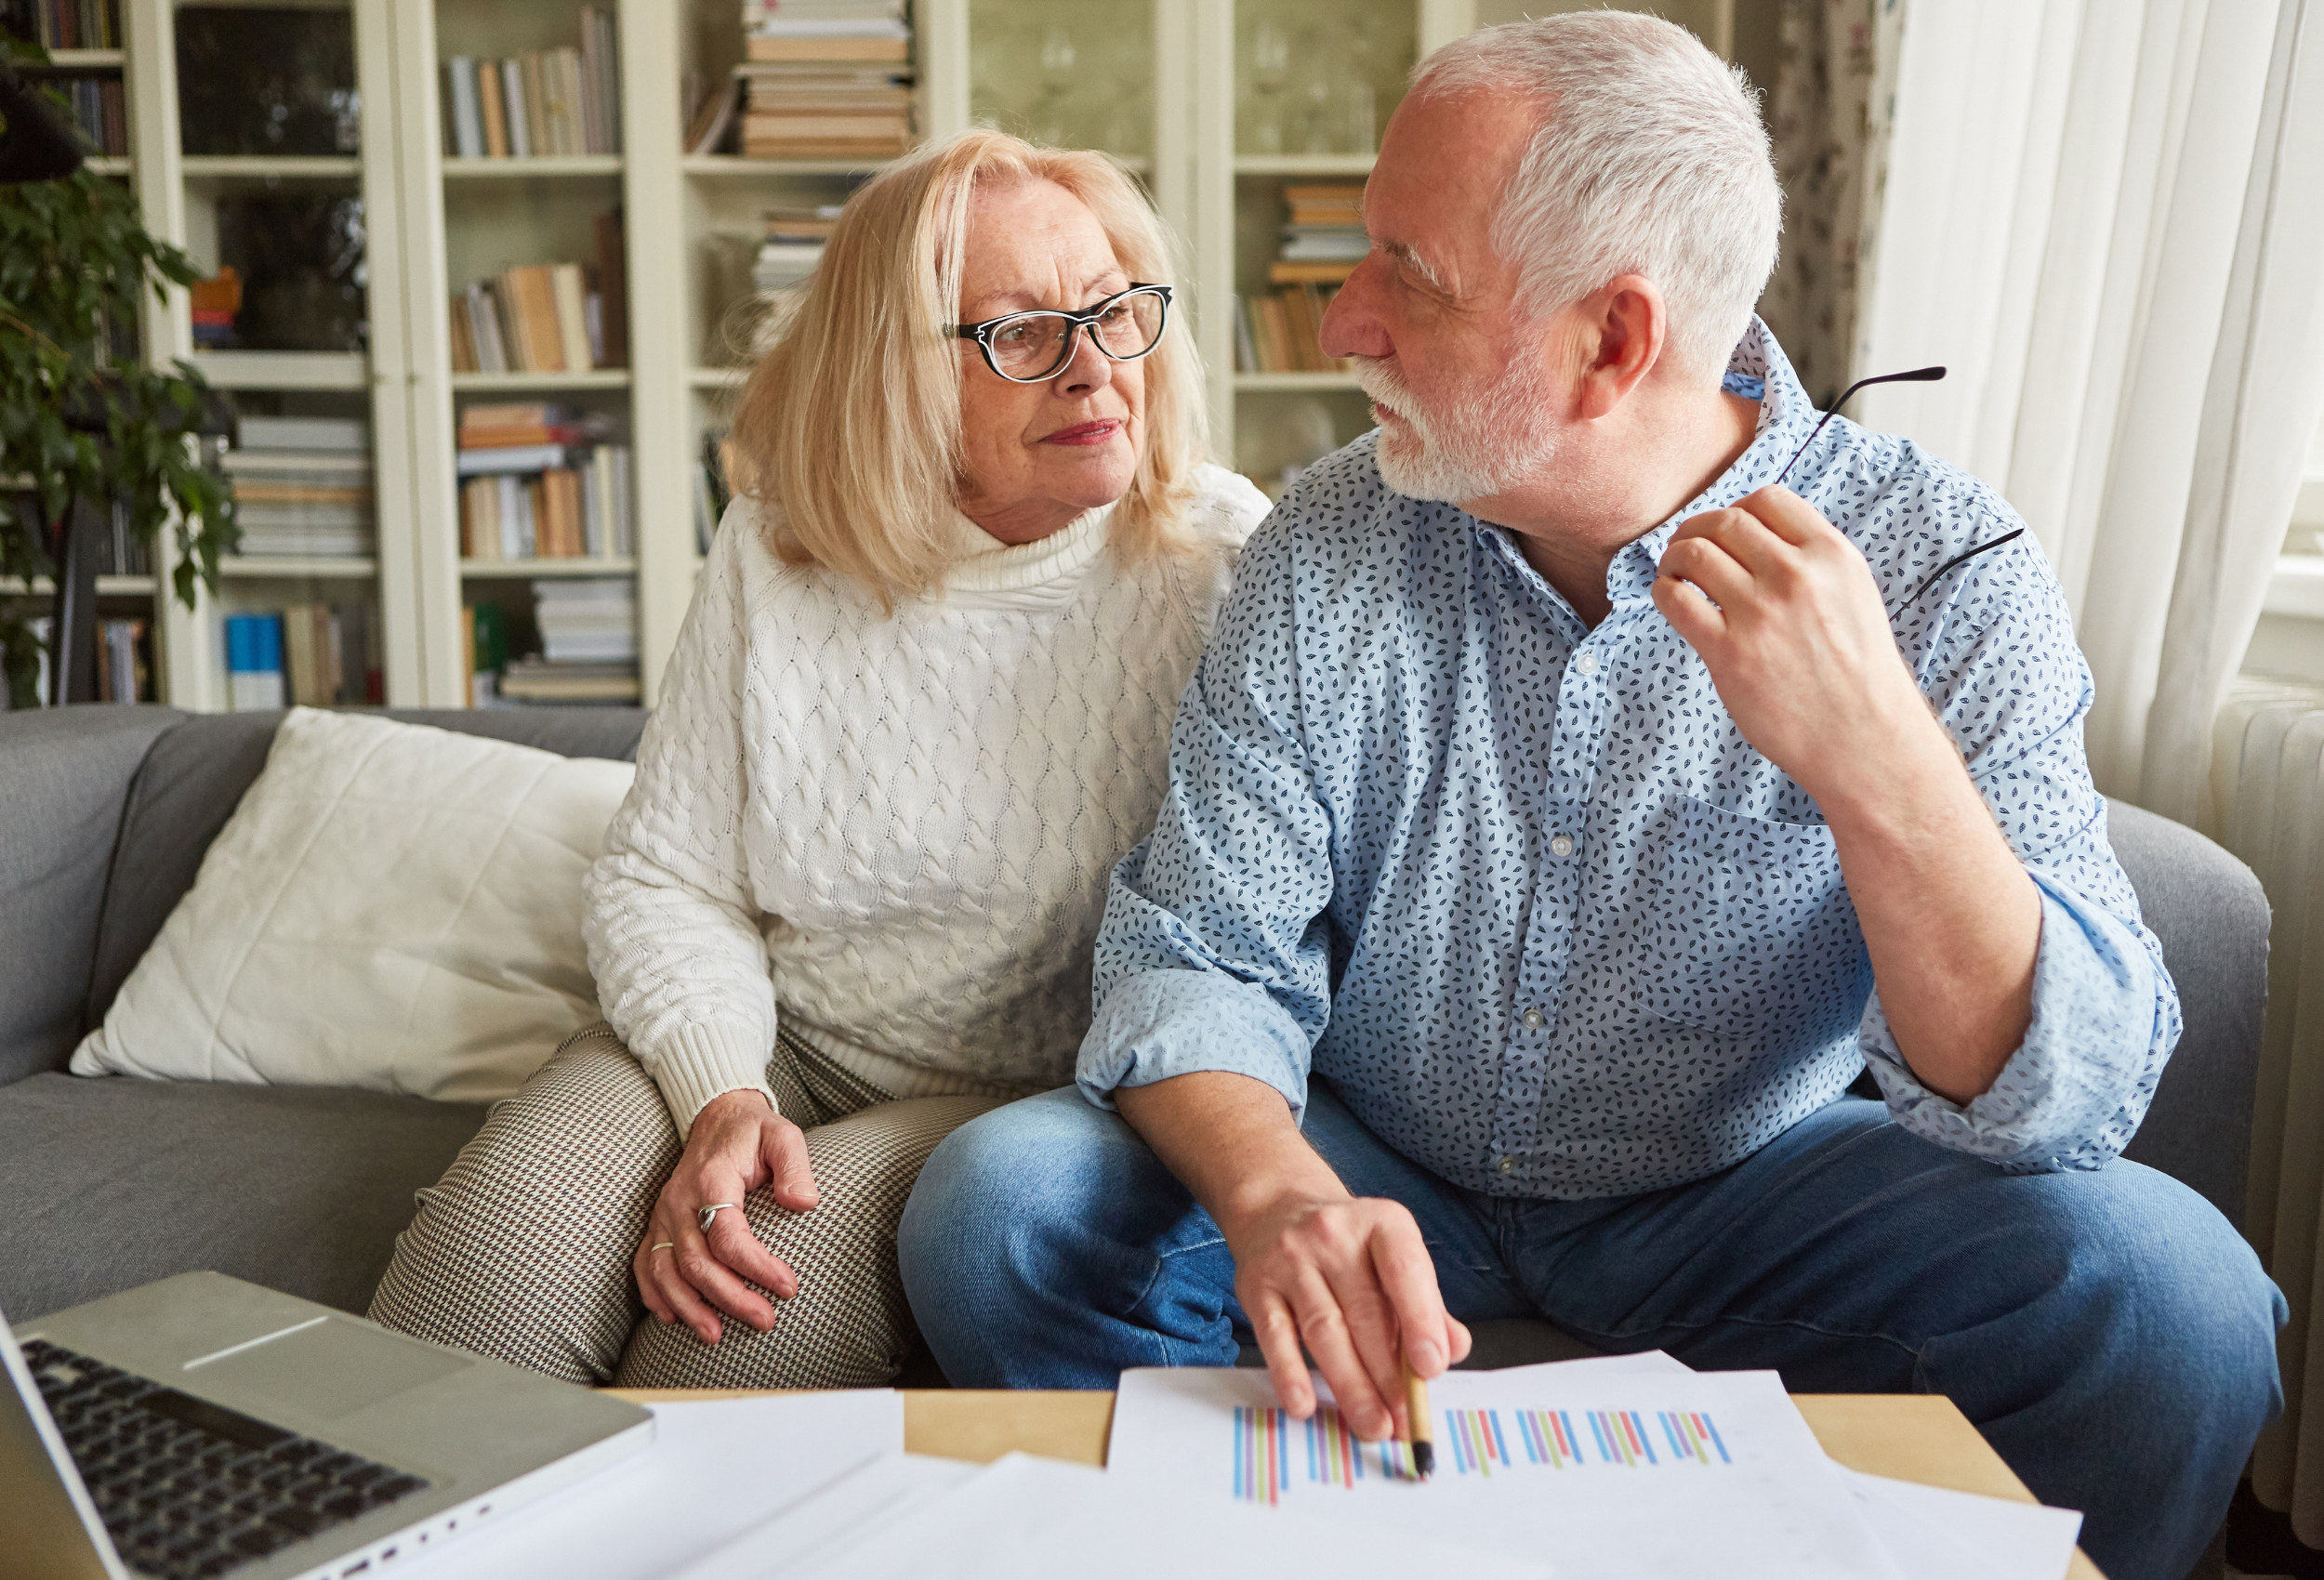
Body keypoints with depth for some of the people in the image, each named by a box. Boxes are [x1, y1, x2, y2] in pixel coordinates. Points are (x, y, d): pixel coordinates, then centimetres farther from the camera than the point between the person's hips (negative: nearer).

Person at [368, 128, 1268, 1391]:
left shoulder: (1222, 562, -7)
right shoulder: (775, 551, 1)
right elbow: (664, 879, 3)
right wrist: (722, 1098, -15)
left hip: (1032, 1095, -2)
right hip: (764, 1042, 3)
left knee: (767, 1301, -30)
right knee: (497, 1241, -25)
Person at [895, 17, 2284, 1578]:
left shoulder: (1939, 570, -15)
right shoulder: (1328, 548, -9)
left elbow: (2064, 1101, -21)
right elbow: (1198, 954, -11)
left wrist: (1876, 759, -40)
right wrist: (1276, 1191, -33)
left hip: (1742, 1195, -1)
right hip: (1376, 1173, 2)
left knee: (2160, 1292, -26)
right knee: (997, 1207, -22)